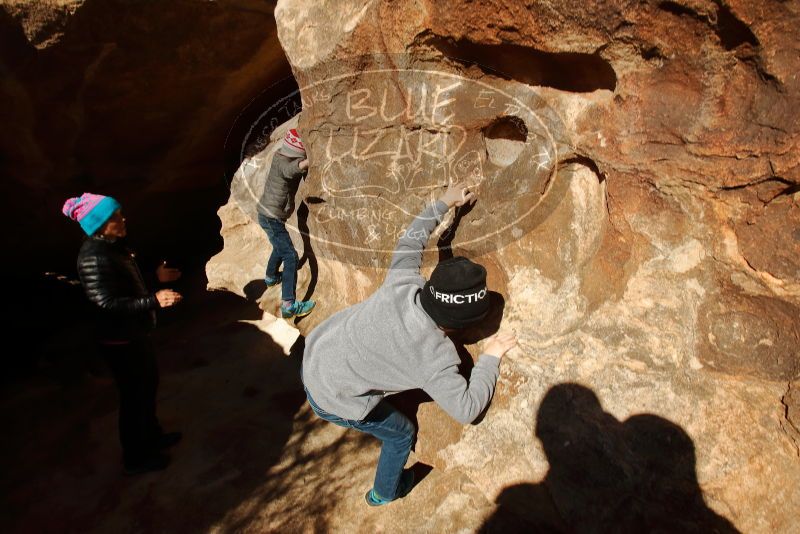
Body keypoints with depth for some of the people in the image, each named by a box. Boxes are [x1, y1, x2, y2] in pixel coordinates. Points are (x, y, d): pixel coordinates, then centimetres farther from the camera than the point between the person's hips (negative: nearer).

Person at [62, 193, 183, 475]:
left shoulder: (112, 245, 2)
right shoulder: (93, 257, -27)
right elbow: (108, 304, -31)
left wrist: (155, 274, 15)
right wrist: (154, 300, -34)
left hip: (135, 332, 10)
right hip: (120, 341, -10)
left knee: (148, 385, 25)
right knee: (134, 397, 8)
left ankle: (152, 436, 47)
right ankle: (135, 458, 29)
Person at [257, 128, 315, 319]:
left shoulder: (280, 154, -1)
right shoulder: (284, 164, -27)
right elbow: (301, 165, -47)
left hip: (269, 215, 10)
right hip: (271, 218, -10)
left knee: (280, 246, 30)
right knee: (290, 256, -12)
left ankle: (271, 277, 54)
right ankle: (288, 305, -16)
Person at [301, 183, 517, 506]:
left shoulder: (404, 282, -17)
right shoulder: (435, 358, -29)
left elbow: (410, 241, 2)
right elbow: (466, 409, -18)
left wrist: (444, 203, 9)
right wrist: (490, 359, -9)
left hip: (315, 350, 6)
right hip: (332, 399, -5)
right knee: (401, 433, 20)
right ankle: (384, 493, 48)